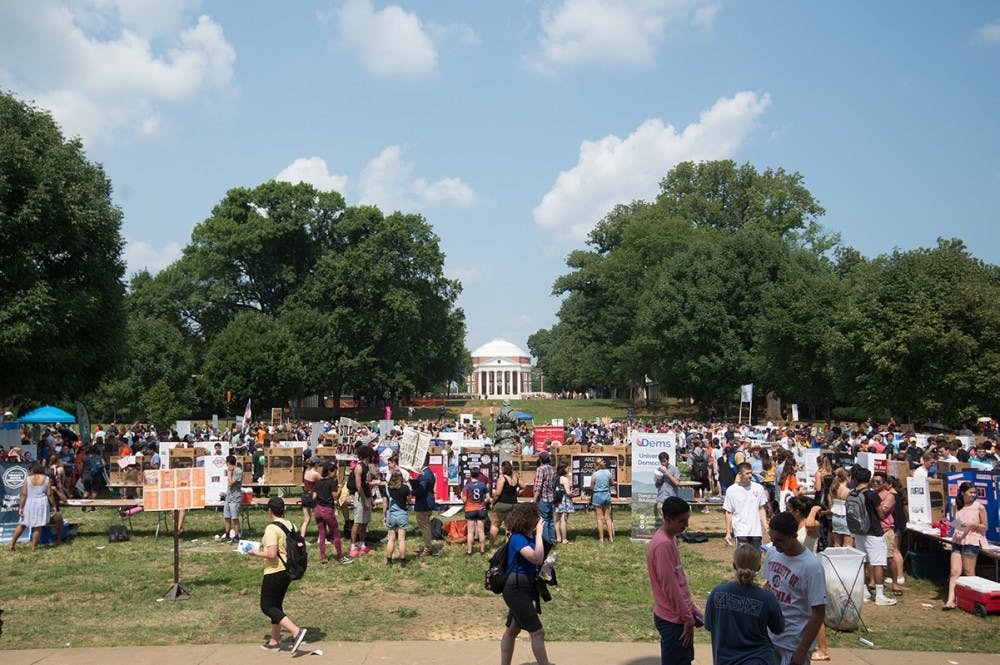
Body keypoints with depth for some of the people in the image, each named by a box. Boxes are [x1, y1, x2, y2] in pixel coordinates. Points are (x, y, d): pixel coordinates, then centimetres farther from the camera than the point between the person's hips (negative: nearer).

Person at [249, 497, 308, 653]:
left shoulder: (271, 528, -19)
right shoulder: (291, 526, 5)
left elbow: (271, 554, -26)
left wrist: (255, 553, -9)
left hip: (274, 572, -8)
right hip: (288, 571, 8)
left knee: (267, 606, 0)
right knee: (276, 605, 19)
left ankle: (296, 631, -14)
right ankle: (274, 641, 26)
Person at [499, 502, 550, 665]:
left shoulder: (530, 537, 6)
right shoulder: (517, 538, -20)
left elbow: (539, 560, 13)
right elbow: (536, 558, -32)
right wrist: (539, 533, -27)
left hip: (525, 590, 9)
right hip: (517, 589, -9)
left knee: (513, 630, 18)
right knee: (537, 632, -7)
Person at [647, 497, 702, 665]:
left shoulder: (671, 539, 9)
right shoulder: (663, 544, -22)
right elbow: (670, 586, -21)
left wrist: (692, 610, 14)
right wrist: (688, 619, -15)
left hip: (678, 616, 10)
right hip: (672, 619, -10)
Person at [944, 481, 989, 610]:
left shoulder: (979, 507, -3)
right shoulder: (957, 507, 10)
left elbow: (985, 527, 0)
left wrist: (973, 524, -16)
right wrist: (956, 531, 5)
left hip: (972, 541, -4)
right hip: (957, 540, 4)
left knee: (969, 572, 2)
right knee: (955, 571, -4)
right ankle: (951, 601, -9)